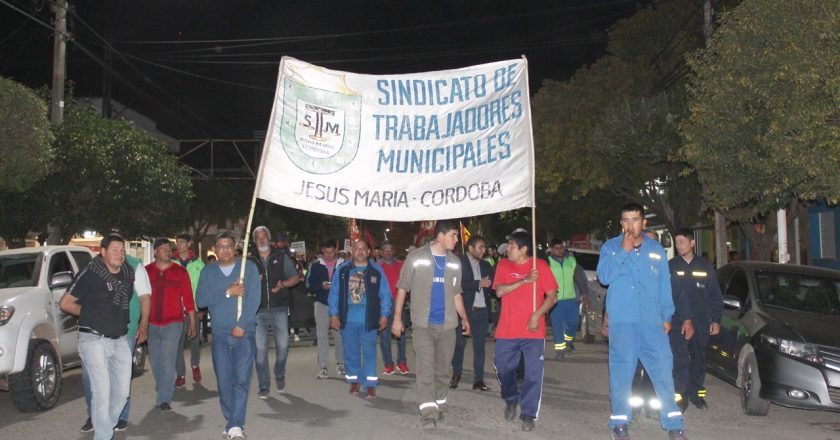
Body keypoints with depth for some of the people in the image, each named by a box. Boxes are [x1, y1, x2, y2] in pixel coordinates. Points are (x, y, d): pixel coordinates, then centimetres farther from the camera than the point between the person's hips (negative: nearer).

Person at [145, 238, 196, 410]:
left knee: (168, 362, -8)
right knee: (155, 362, 10)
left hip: (173, 324, -2)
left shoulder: (180, 271, 2)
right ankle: (162, 394, 27)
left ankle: (164, 399, -4)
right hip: (151, 324, 2)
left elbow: (188, 298, 3)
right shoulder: (145, 271, 3)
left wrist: (192, 322, 3)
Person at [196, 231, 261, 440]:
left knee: (242, 379, -9)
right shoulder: (208, 272, 10)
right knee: (224, 381, 3)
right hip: (219, 335, 2)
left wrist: (241, 325, -13)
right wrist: (228, 292, -12)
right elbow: (201, 300, -2)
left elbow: (254, 298, -6)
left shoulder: (249, 267, 2)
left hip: (244, 333, -2)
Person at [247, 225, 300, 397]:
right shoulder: (250, 260, 8)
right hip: (258, 311, 0)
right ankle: (264, 386, 10)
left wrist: (282, 284, -11)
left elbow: (295, 278, 9)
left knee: (283, 346, -3)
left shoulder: (281, 257, 7)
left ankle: (279, 375, 25)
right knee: (260, 349, 0)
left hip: (279, 309, 0)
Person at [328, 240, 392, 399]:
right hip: (348, 319, 2)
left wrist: (384, 315, -3)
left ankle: (370, 385, 7)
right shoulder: (342, 270, 4)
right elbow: (334, 293, 5)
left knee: (369, 352, 1)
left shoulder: (376, 270, 0)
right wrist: (334, 314, 1)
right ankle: (354, 380, 24)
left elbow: (385, 294, 1)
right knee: (350, 352, 9)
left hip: (368, 320, -2)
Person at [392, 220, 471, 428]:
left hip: (447, 325, 4)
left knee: (443, 369, 11)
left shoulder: (454, 262, 7)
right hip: (423, 324, -4)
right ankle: (429, 413, -7)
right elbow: (402, 288, -1)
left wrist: (464, 317, 8)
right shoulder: (416, 257, -5)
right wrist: (397, 318, -4)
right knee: (425, 369, -9)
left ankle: (438, 406, 25)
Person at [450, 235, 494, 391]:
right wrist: (478, 284, -18)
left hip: (482, 311, 4)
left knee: (479, 346, 6)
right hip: (464, 310, -4)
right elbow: (458, 284, -16)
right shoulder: (459, 263, -4)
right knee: (459, 344, 6)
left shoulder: (485, 265, 13)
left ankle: (478, 379, 11)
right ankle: (456, 374, 22)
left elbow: (492, 286, 9)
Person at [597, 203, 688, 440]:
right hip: (621, 322, -2)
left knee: (663, 370, -1)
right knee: (622, 373, 0)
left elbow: (665, 286, 16)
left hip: (652, 322, 2)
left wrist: (667, 316, 11)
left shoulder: (656, 250, 13)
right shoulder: (611, 247, 5)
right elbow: (604, 276, -10)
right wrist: (624, 251, -13)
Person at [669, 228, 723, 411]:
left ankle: (696, 392, 22)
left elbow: (715, 295, 10)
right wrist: (684, 318, -12)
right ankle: (680, 396, -4)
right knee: (680, 360, -9)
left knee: (699, 358, 10)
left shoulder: (705, 266, 8)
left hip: (701, 320, 3)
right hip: (678, 320, -2)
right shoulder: (671, 266, 3)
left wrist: (716, 319, 3)